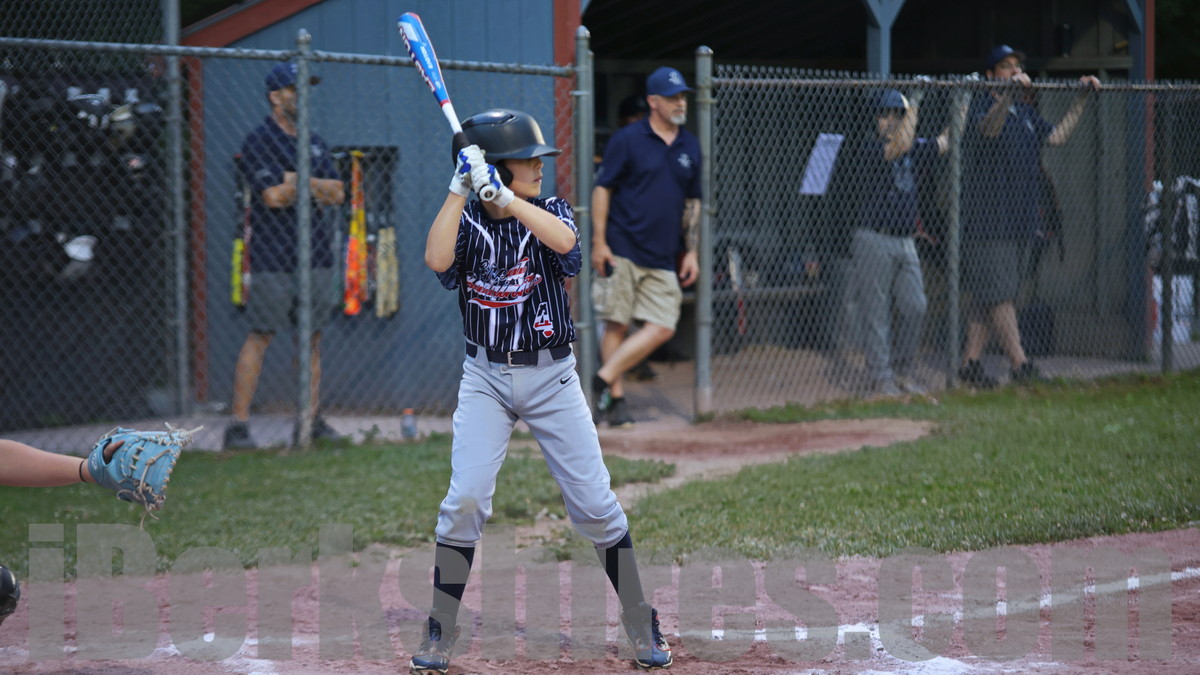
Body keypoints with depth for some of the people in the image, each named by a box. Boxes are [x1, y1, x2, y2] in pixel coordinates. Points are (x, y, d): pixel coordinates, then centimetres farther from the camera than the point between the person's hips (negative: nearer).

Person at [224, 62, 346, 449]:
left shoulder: (314, 143, 16)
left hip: (316, 254, 6)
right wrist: (315, 187, -2)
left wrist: (301, 182, -9)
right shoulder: (258, 142, -6)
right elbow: (274, 196, -17)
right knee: (260, 337, -7)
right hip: (273, 259, -6)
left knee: (312, 337, 9)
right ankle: (238, 424, -6)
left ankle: (312, 418, 15)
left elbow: (337, 193, 7)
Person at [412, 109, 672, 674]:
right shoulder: (466, 220, 0)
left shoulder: (550, 211, 2)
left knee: (594, 501, -1)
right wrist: (461, 188, -21)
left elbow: (565, 241, -22)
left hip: (552, 378, 1)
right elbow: (436, 260, -21)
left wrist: (503, 197, -26)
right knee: (465, 499, -12)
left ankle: (641, 625, 12)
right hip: (485, 378, -1)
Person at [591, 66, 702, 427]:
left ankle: (604, 379, 1)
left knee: (662, 327, -6)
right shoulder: (627, 139, -4)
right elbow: (602, 189, -3)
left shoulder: (689, 147, 12)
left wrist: (691, 251, 12)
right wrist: (599, 243, -10)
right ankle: (615, 398, 6)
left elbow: (692, 203, 18)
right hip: (621, 251, -5)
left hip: (663, 259, 5)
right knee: (616, 325, -3)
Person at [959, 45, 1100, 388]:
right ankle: (1019, 363, -12)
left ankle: (970, 363, 13)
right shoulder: (983, 106, -7)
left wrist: (1081, 99, 12)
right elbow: (988, 129, -29)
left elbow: (1056, 136, 15)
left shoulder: (1025, 112, 18)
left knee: (987, 296, 9)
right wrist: (1009, 94, -44)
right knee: (1000, 293, -9)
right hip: (988, 216, -8)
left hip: (1020, 218, 8)